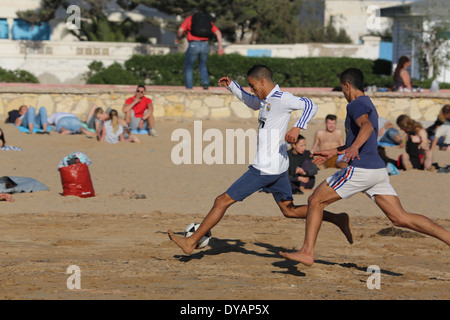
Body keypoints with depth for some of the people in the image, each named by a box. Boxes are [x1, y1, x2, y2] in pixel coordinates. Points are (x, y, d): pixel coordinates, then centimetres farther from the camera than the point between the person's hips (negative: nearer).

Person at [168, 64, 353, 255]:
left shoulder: (281, 99, -14)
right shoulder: (266, 100, 15)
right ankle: (338, 220, 10)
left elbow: (310, 106, -23)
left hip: (265, 168, -10)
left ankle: (191, 242, 2)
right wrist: (231, 86, 28)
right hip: (279, 167, 10)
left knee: (223, 201, -4)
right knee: (289, 210, 15)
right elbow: (252, 103, 37)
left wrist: (297, 128, -38)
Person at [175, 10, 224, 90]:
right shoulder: (208, 20, 21)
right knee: (203, 66, 23)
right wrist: (220, 47, 2)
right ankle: (205, 82, -3)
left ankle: (189, 88, 7)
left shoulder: (189, 19, 12)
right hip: (205, 45, 3)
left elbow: (180, 30, -4)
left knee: (188, 68, 14)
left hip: (193, 45, -3)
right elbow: (218, 32, 7)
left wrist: (178, 39, 17)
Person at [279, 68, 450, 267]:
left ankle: (307, 252, 0)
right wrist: (333, 152, 42)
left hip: (360, 169, -9)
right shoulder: (368, 105, 24)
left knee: (315, 201, 2)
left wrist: (354, 147, -48)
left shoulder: (356, 105, -7)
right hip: (378, 170, 9)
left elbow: (367, 126, -29)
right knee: (401, 219, 3)